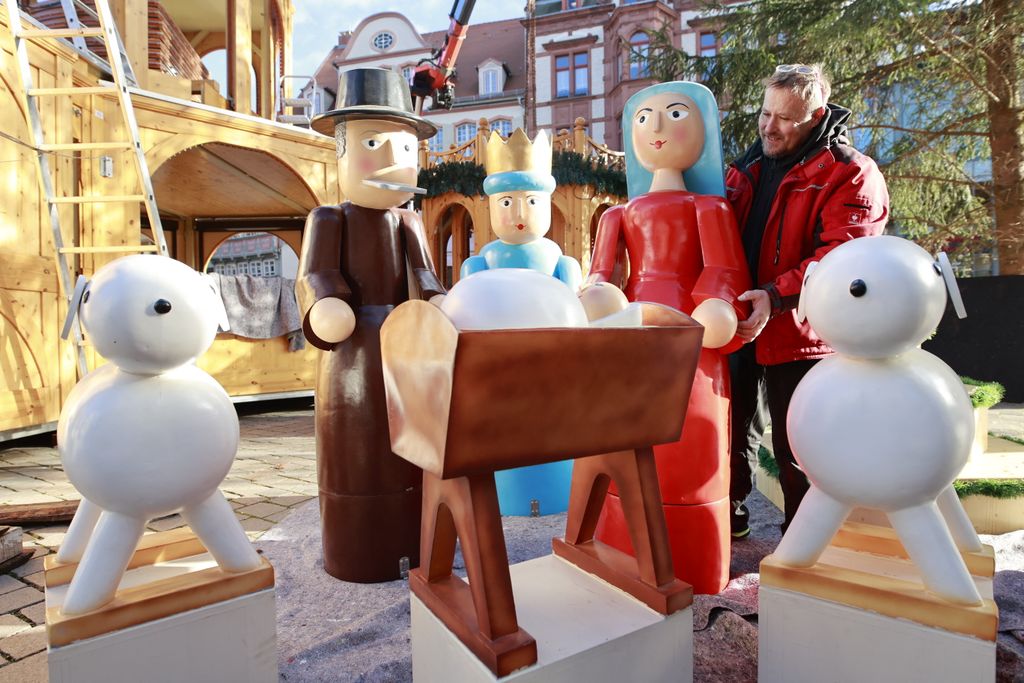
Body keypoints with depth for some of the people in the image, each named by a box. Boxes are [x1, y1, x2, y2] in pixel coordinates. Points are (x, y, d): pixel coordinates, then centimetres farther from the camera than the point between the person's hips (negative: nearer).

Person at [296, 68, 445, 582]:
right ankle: (358, 551, 17)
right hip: (355, 348, -4)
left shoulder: (408, 224, 13)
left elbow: (422, 275, 8)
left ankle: (412, 544, 24)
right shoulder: (329, 220, 0)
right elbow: (315, 277, -8)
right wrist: (325, 309, -27)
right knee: (357, 448, 2)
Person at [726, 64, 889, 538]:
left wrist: (775, 296, -30)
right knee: (732, 430, 17)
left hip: (798, 334, -6)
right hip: (738, 328, 6)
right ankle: (728, 518, 36)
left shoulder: (850, 174, -6)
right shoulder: (749, 167, 14)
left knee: (797, 450, 6)